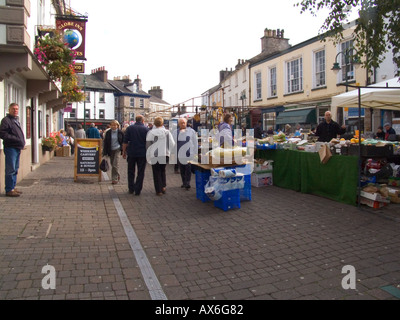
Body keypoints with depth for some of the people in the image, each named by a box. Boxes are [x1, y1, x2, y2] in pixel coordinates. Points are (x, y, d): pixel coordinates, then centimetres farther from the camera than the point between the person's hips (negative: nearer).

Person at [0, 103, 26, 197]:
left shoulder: (16, 120, 21)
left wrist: (22, 143, 13)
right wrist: (15, 139, -22)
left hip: (17, 148, 10)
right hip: (10, 148, -10)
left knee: (15, 169, 14)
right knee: (11, 170, -8)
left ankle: (13, 187, 23)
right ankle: (9, 190, -3)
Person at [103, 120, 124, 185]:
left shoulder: (120, 132, -4)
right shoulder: (108, 132, 0)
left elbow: (124, 141, 4)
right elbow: (105, 142, 3)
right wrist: (105, 152, -2)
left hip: (117, 149, -3)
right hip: (110, 150, 3)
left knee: (115, 165, -10)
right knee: (112, 164, 11)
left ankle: (115, 179, -3)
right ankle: (117, 175, 34)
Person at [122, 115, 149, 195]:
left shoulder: (129, 128, 1)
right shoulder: (146, 129, -1)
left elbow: (125, 142, -1)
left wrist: (124, 151, 6)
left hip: (131, 153, 1)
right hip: (142, 154, -1)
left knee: (131, 171, 15)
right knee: (140, 172, 5)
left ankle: (131, 189, 18)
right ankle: (137, 190, 4)